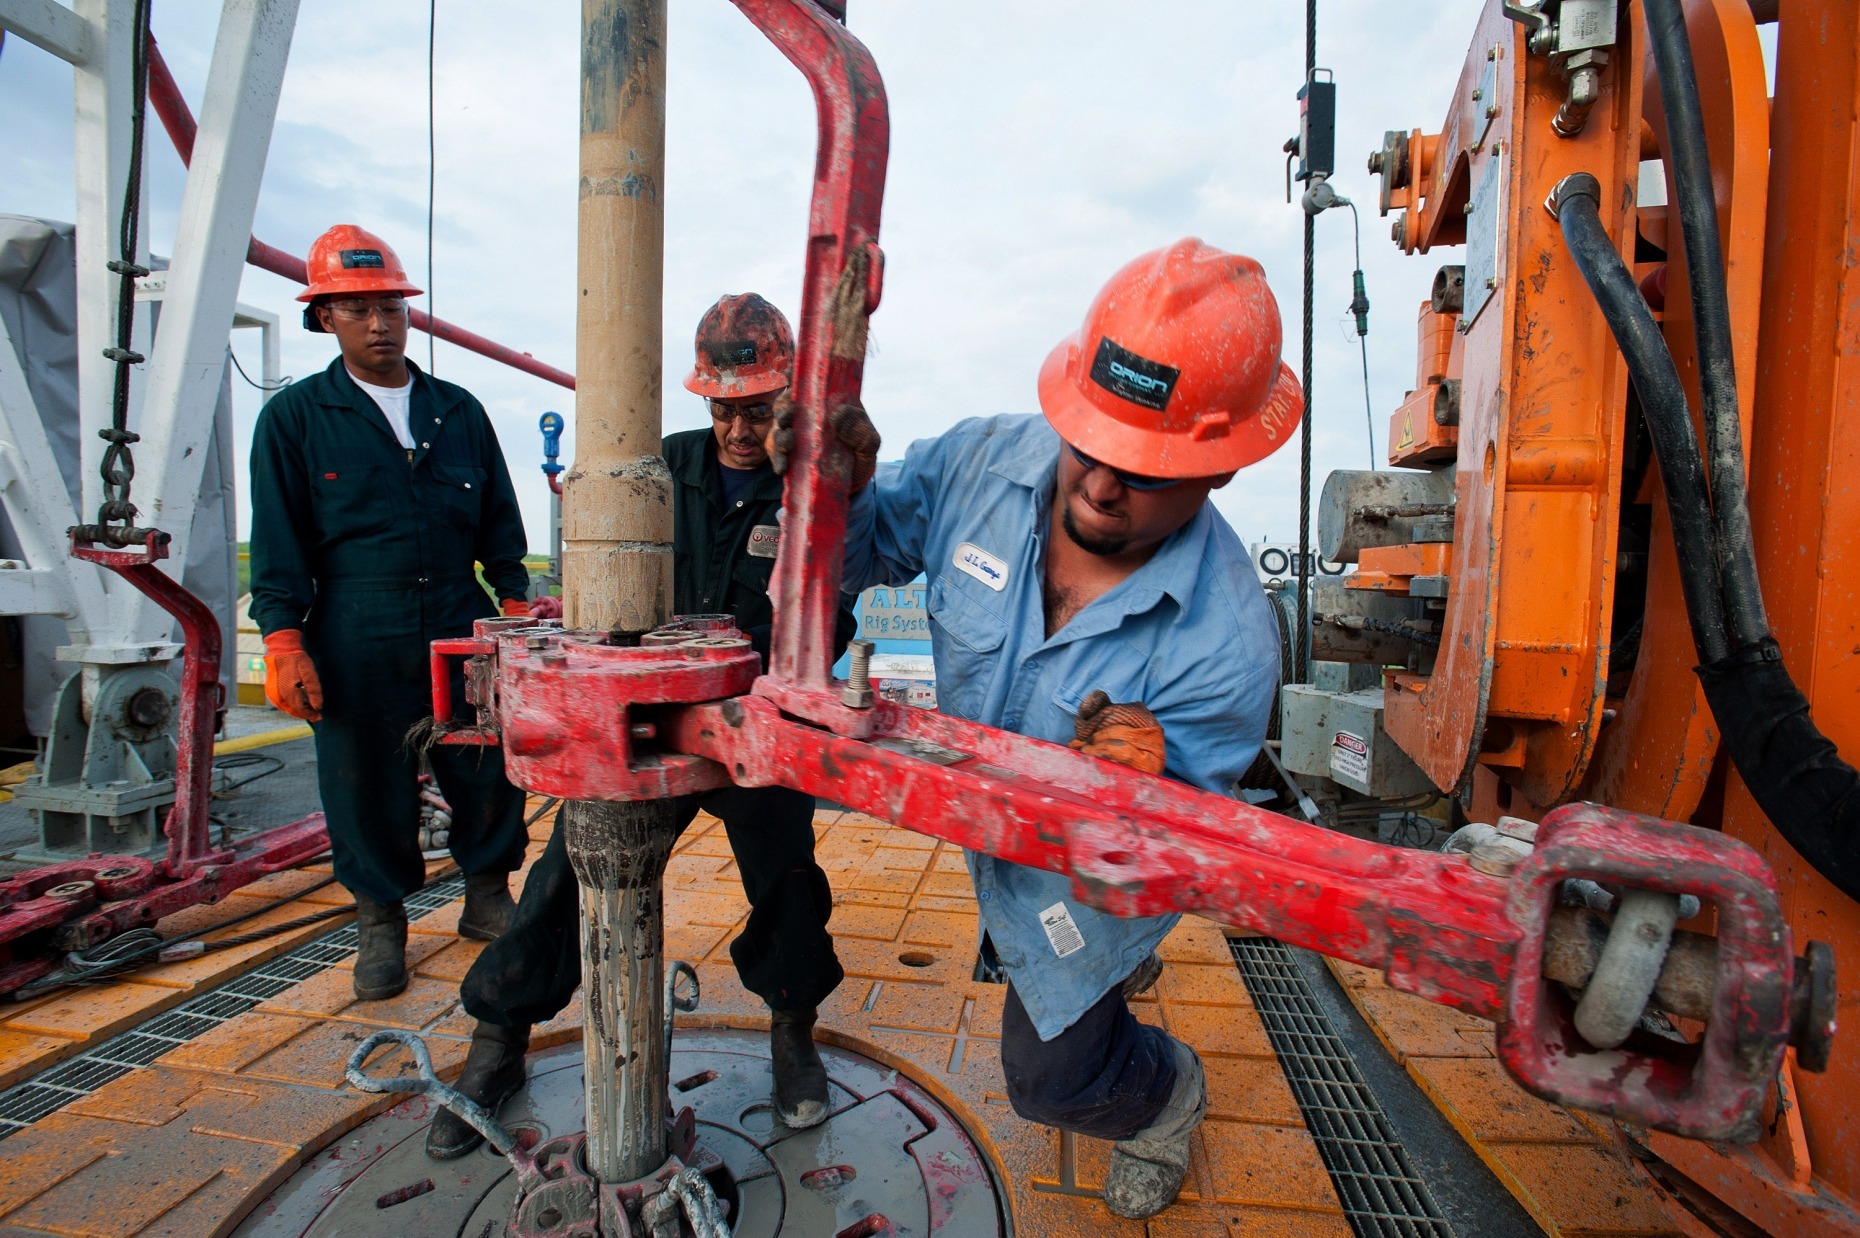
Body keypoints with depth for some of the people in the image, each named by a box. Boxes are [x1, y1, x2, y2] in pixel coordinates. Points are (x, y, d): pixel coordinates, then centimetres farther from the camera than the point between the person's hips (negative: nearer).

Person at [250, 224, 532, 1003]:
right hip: (358, 640, -2)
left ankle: (488, 897, 26)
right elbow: (278, 541, 2)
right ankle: (381, 920, 28)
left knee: (491, 771, 5)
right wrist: (284, 644, -5)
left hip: (462, 629, 2)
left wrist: (513, 606, 6)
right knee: (369, 785, 7)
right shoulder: (294, 418, 5)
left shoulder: (459, 411, 12)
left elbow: (498, 522, 14)